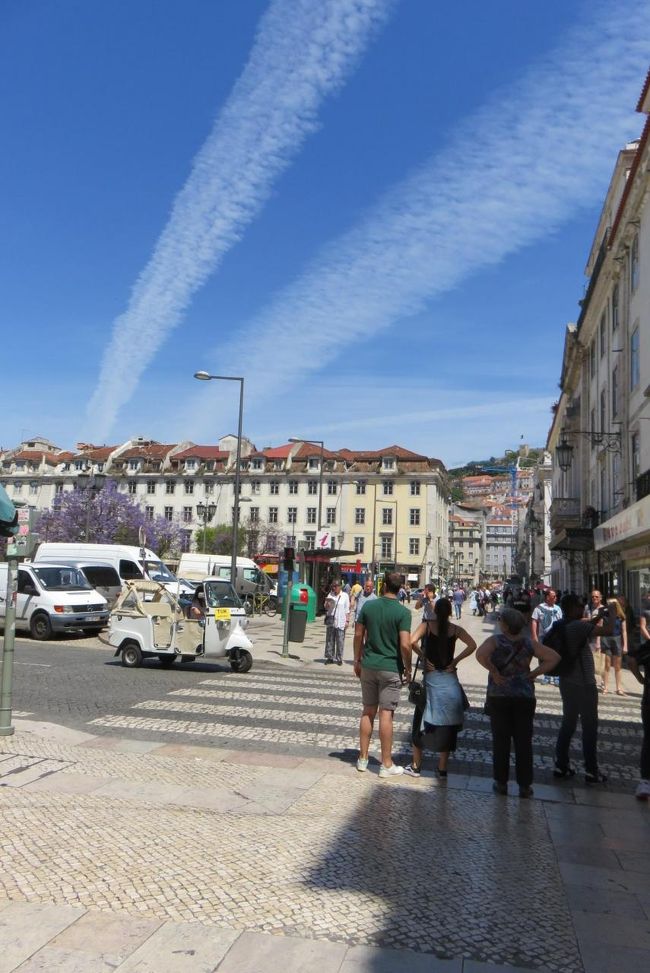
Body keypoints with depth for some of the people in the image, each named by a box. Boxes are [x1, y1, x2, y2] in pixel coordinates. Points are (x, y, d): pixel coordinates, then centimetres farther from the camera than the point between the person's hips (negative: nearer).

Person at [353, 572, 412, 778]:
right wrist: (408, 669, -3)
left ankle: (363, 758, 21)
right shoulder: (403, 612, -11)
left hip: (368, 666, 4)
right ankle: (386, 764, 9)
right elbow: (405, 645, -17)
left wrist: (357, 661, 14)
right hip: (391, 668, -3)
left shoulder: (368, 606, 0)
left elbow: (358, 635, 4)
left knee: (368, 711, 13)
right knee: (386, 714, 1)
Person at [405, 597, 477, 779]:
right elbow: (472, 645, -12)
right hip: (449, 680, 1)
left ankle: (416, 766, 15)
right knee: (447, 724, 9)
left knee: (421, 722, 10)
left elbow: (412, 641, -19)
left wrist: (422, 657, -6)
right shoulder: (455, 629, 1)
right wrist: (455, 660, -6)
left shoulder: (427, 625, -4)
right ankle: (442, 769, 13)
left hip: (430, 678, -1)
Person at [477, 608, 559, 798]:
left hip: (499, 696, -2)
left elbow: (481, 654, -28)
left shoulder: (496, 640, -9)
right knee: (523, 741, 8)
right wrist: (534, 673, -2)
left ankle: (501, 783, 14)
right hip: (525, 696, 2)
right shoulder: (529, 643, 0)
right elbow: (554, 657, -2)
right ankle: (525, 786, 12)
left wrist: (494, 672, -16)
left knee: (501, 741, 8)